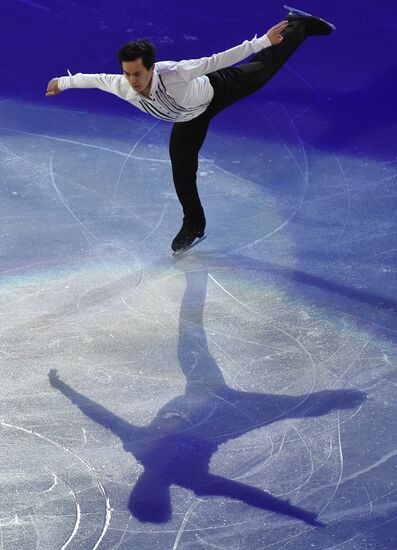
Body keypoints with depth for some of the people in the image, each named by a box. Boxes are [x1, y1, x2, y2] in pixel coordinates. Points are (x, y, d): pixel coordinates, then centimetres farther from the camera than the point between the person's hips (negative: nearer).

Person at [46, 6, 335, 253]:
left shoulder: (175, 73, -48)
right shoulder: (122, 87, -34)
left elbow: (218, 60, -44)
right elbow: (95, 79, -14)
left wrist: (262, 41, -46)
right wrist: (63, 82, 4)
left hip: (218, 90, -4)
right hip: (190, 117, 4)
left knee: (265, 67, 14)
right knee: (182, 172, 5)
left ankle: (298, 25, 40)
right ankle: (194, 226, 27)